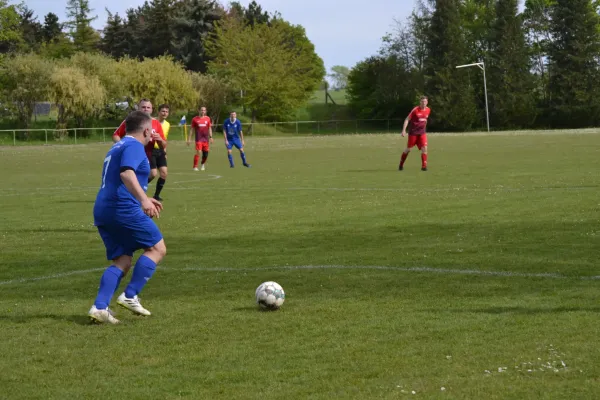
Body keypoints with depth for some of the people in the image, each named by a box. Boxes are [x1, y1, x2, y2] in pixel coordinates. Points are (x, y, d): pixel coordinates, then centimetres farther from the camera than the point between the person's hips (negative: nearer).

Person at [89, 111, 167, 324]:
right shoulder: (134, 146, -6)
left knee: (122, 261, 11)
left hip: (102, 211, 9)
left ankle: (99, 307, -4)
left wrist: (143, 199, 46)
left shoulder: (118, 147, 25)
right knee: (157, 248, 4)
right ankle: (130, 296, -4)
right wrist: (143, 199, -35)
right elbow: (126, 173, -25)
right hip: (123, 210, -9)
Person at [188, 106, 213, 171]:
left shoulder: (207, 119, 8)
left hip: (206, 138, 3)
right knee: (198, 152, -15)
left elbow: (209, 128, 13)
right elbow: (192, 129, 6)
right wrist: (189, 139, 3)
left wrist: (211, 137, 6)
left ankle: (203, 164, 33)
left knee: (205, 153, 6)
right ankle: (195, 166, -9)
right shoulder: (195, 119, 2)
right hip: (198, 139, -3)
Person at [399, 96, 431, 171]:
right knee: (408, 149, 5)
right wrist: (404, 130, -18)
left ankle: (424, 166, -8)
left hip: (422, 132, 3)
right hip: (413, 132, -3)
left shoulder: (428, 110, 3)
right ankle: (401, 164, 23)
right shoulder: (415, 110, -12)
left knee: (424, 148, -13)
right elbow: (407, 119, -10)